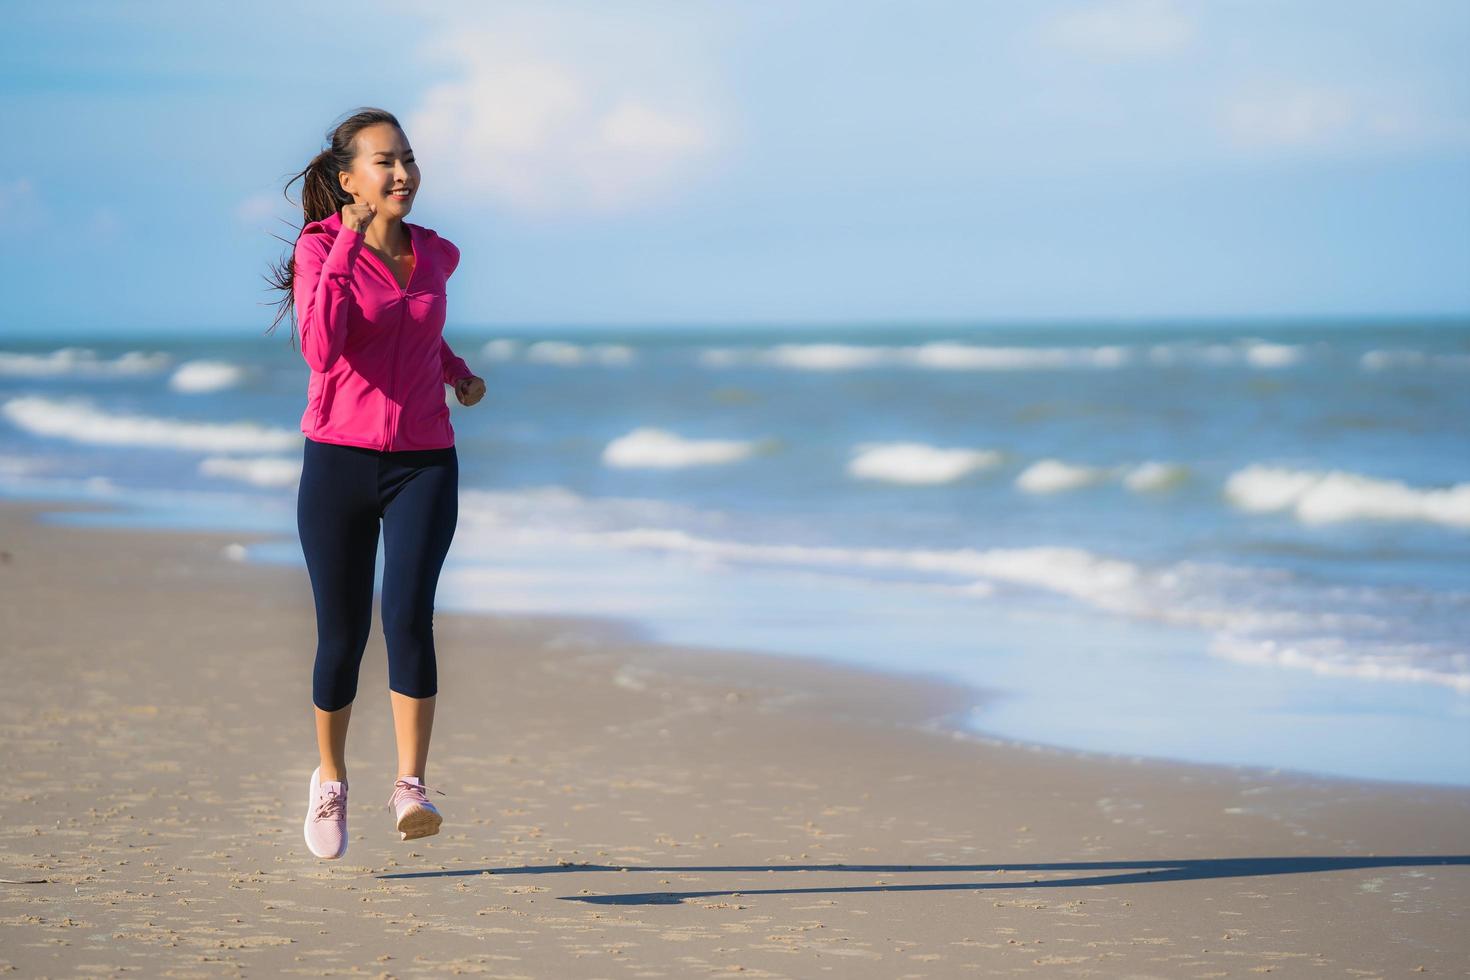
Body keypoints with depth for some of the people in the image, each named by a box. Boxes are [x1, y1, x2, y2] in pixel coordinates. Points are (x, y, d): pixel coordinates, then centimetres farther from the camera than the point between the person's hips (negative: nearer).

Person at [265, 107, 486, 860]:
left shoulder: (436, 256, 7)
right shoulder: (320, 248, -7)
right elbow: (322, 349, -25)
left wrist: (457, 370, 15)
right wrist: (349, 242, -24)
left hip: (424, 464, 2)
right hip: (339, 460, -2)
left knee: (408, 615, -20)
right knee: (342, 638, 6)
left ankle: (411, 787, -15)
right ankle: (330, 777, 30)